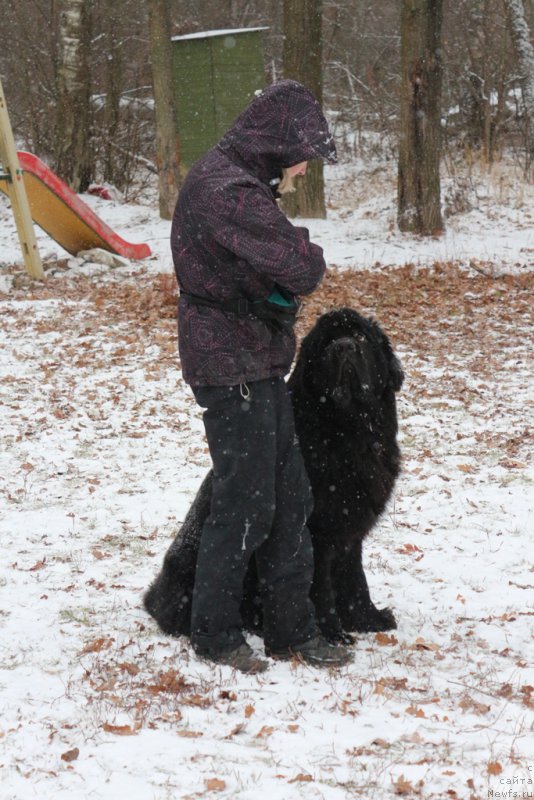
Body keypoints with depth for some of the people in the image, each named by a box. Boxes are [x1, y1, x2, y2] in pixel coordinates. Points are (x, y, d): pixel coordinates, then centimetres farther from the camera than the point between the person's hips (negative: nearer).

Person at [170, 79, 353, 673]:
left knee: (289, 497, 13)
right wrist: (302, 246, -8)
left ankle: (291, 629, 21)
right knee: (246, 504, -1)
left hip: (258, 364, 10)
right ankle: (214, 633, 13)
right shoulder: (230, 192, -23)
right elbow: (301, 270, -27)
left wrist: (286, 269, -2)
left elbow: (282, 277, 18)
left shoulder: (238, 180, 12)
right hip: (233, 369, -10)